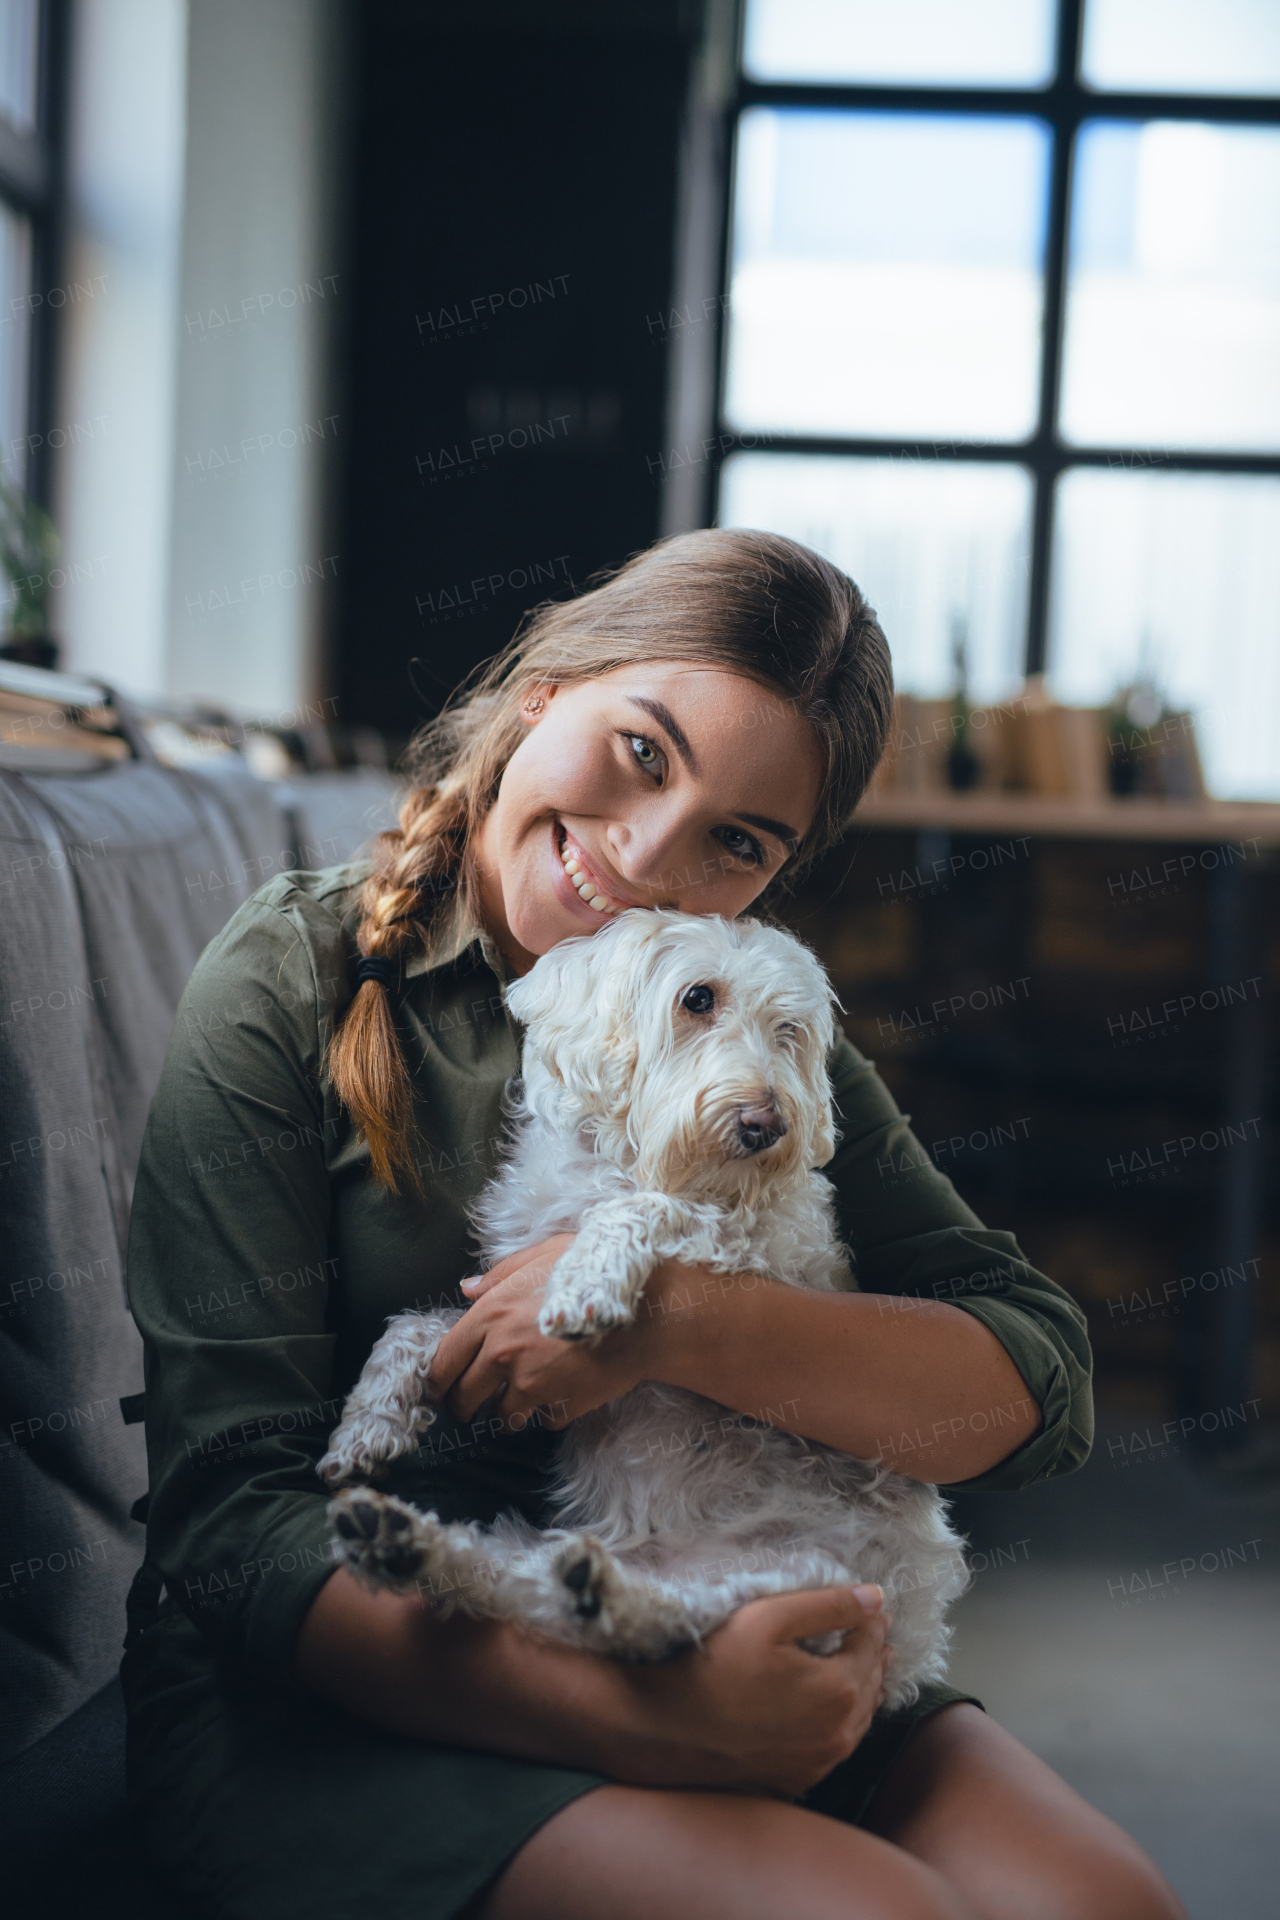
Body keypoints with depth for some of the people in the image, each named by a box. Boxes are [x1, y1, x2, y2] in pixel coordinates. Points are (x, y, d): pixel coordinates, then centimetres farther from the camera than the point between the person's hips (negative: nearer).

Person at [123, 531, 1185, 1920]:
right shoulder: (293, 989, -8)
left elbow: (1040, 1387, -5)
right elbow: (235, 1521, -15)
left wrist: (672, 1320, -22)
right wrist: (661, 1723, -26)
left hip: (703, 1642, 5)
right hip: (332, 1712, -4)